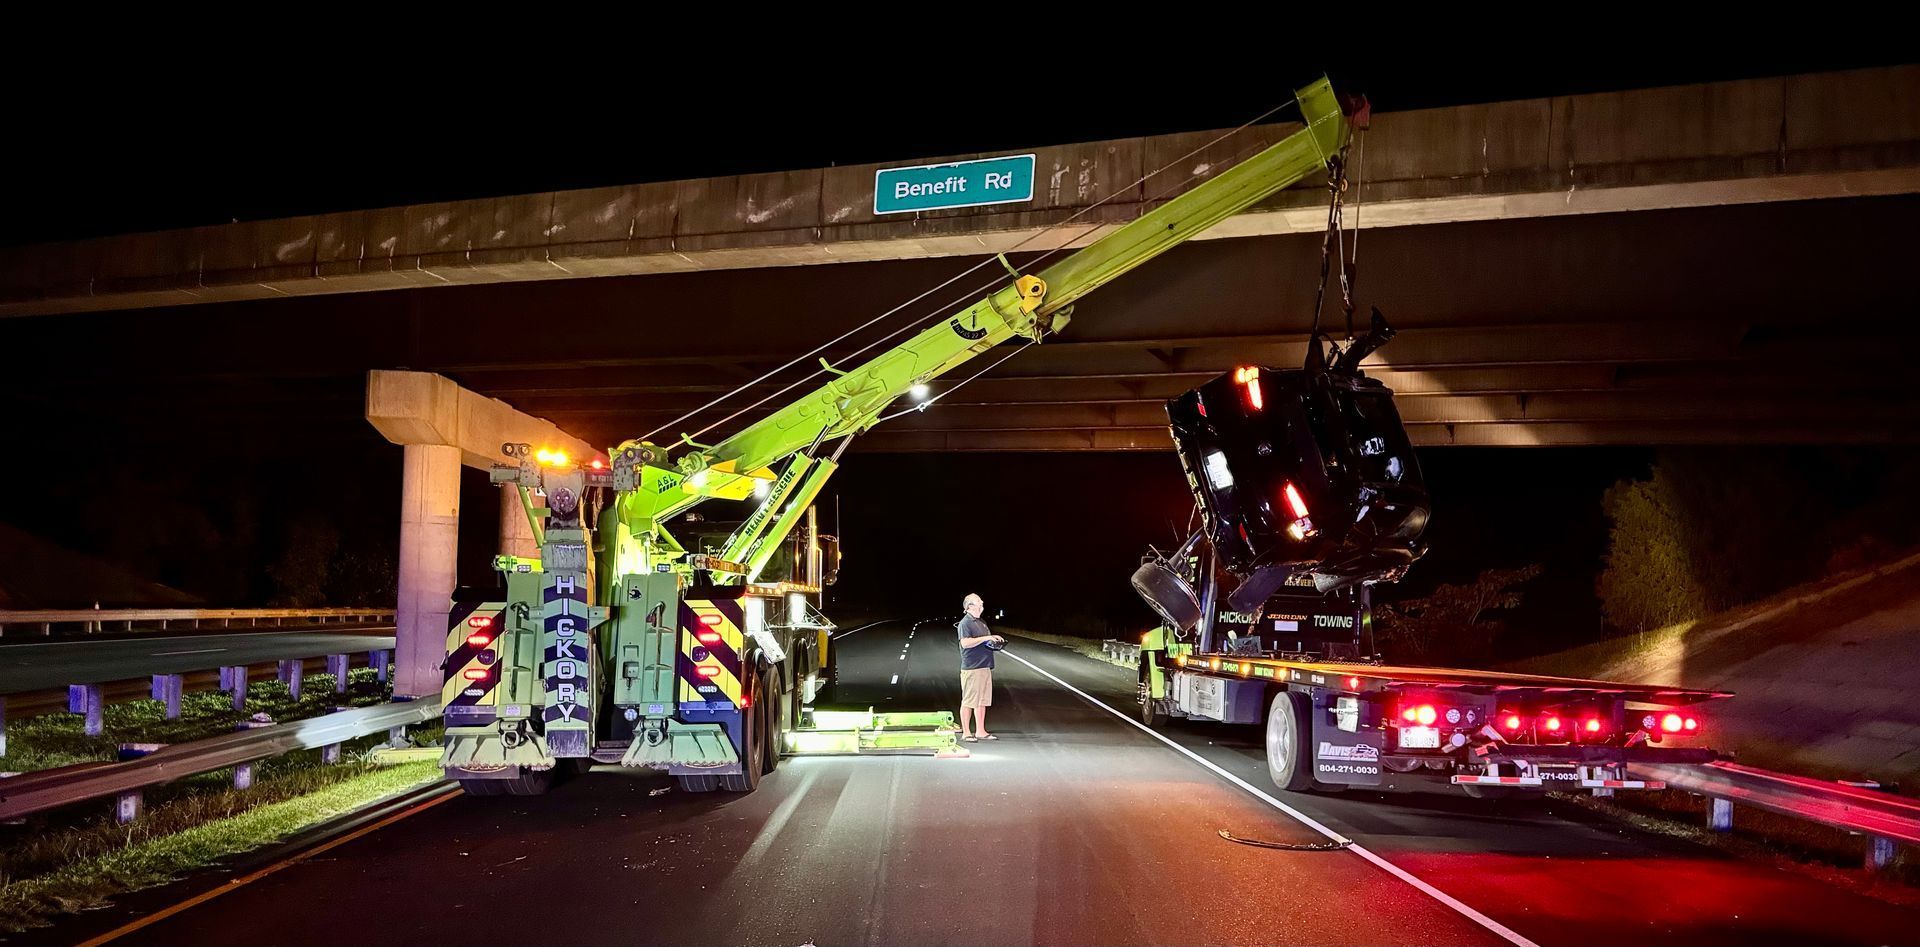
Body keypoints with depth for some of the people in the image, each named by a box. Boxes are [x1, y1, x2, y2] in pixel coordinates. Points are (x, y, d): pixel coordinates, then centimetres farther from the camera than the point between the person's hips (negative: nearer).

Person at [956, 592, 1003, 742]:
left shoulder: (981, 623, 19)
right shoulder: (965, 623, -10)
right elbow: (965, 643, -22)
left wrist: (995, 640, 8)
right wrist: (986, 638, -19)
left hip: (985, 666, 9)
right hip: (972, 668, -9)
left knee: (982, 701, 11)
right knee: (968, 701, -3)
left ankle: (980, 731, 18)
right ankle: (966, 732, 3)